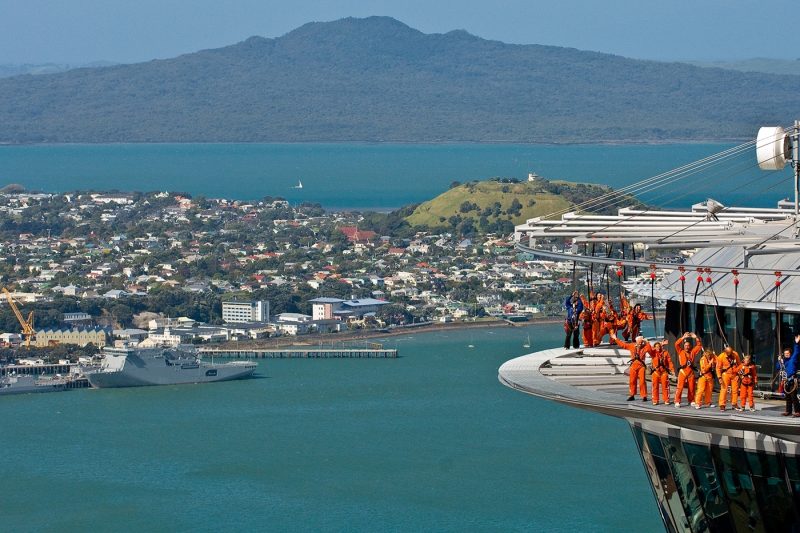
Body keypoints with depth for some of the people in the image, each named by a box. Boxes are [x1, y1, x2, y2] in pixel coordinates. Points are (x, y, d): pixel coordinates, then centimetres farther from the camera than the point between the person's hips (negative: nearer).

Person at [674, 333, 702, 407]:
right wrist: (683, 338, -8)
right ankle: (677, 402, -9)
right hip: (683, 371, -3)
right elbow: (676, 344, -6)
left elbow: (699, 345, 14)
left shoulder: (692, 352, 12)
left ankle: (691, 401, 21)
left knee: (691, 387, 9)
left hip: (691, 372, 3)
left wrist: (696, 338, 4)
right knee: (680, 387, -9)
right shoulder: (681, 352, 6)